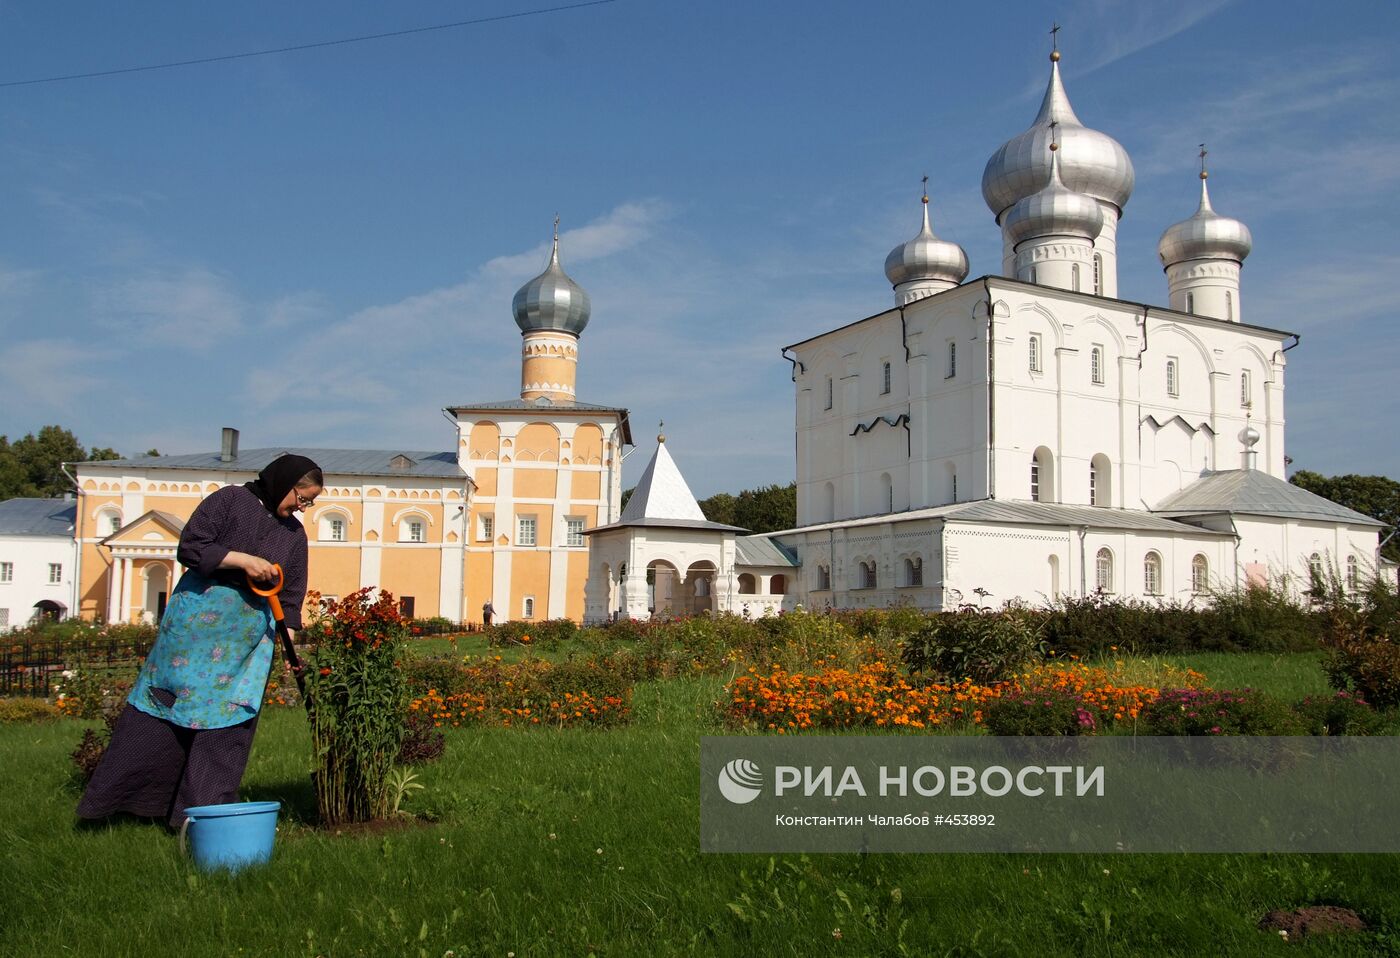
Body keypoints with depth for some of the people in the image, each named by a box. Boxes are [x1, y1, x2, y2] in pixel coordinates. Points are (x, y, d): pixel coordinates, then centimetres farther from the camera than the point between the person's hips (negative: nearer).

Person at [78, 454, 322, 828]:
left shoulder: (295, 534, 13)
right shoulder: (230, 500, -2)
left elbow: (291, 596, 12)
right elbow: (190, 548, -9)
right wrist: (242, 560, -17)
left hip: (251, 637, 4)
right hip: (197, 620, -4)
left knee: (230, 721, 0)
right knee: (161, 710, 0)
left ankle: (205, 813, 5)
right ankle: (107, 798, 12)